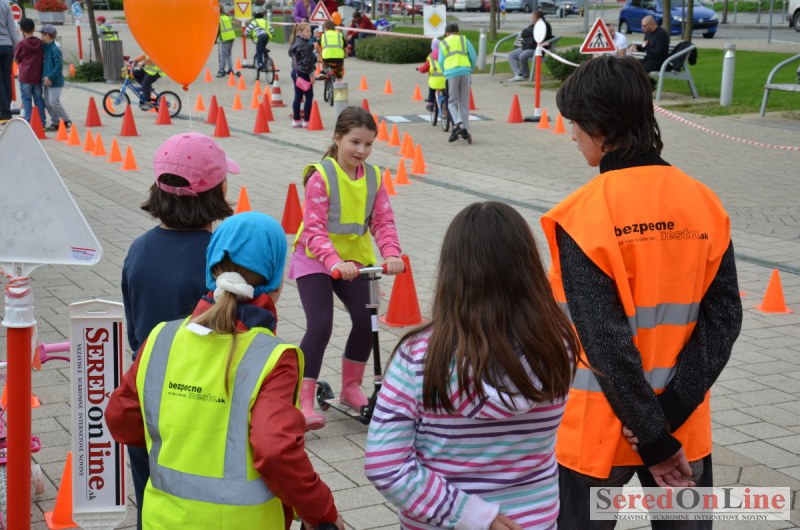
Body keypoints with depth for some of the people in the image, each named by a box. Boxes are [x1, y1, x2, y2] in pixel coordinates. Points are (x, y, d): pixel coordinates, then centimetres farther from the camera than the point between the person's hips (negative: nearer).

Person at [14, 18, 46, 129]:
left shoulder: (21, 44, -11)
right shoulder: (40, 43, -1)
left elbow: (16, 59, 1)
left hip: (25, 76, -4)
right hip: (38, 76, 4)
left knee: (26, 99, 4)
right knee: (38, 98, 12)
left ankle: (29, 121, -1)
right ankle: (42, 122, 11)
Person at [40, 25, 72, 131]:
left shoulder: (55, 49, -16)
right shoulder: (46, 48, 11)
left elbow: (59, 65, -21)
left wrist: (50, 77, -23)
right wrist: (44, 76, 9)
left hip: (55, 82, -9)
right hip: (47, 81, 9)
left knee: (54, 102, -10)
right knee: (47, 103, 10)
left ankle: (66, 121, 3)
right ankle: (55, 122, 19)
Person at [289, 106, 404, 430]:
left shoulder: (373, 176, -2)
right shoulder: (321, 176, -18)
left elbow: (383, 221, -7)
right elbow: (314, 229, -24)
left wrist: (391, 254, -26)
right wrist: (335, 262, -39)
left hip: (354, 259, 5)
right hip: (315, 259, -5)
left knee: (366, 321, -6)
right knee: (320, 326, -17)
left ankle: (351, 388, 17)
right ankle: (303, 401, -9)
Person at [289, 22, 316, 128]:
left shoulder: (295, 42, 10)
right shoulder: (304, 45, -18)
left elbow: (291, 54, 19)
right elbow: (307, 60, -20)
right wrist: (311, 74, -17)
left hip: (296, 72, 9)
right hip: (303, 73, -9)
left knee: (298, 96, 13)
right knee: (309, 96, -2)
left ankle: (296, 120, 16)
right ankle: (306, 121, -1)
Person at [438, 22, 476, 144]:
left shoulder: (443, 43, 11)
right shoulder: (464, 40, 14)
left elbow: (441, 62, 7)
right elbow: (473, 57, 7)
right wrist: (470, 71, 19)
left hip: (451, 74, -2)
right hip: (465, 72, 2)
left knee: (452, 102, 6)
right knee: (464, 103, 8)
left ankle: (457, 124, -18)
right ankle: (465, 130, 6)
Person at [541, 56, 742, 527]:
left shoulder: (585, 213, -17)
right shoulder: (705, 204, -2)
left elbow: (604, 338, -20)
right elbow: (724, 318, -6)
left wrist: (654, 439, -14)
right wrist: (669, 411, -10)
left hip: (600, 428, -4)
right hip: (686, 426, 4)